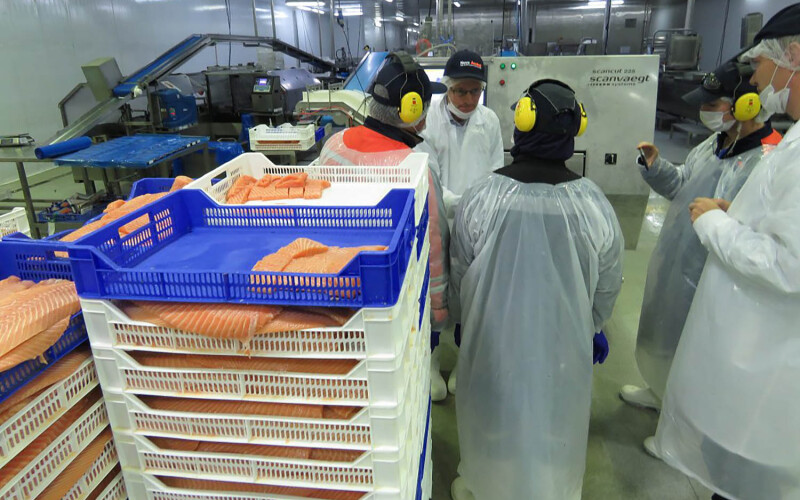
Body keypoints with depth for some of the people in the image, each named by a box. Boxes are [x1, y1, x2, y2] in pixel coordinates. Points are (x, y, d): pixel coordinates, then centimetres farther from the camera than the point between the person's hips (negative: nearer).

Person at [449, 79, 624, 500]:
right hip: (564, 342, 1)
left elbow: (461, 275, -6)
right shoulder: (593, 204, -16)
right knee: (554, 420, 22)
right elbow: (607, 286, -2)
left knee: (493, 416, 22)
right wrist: (588, 327, 17)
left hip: (494, 337, 0)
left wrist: (468, 318, 15)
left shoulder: (481, 198, -20)